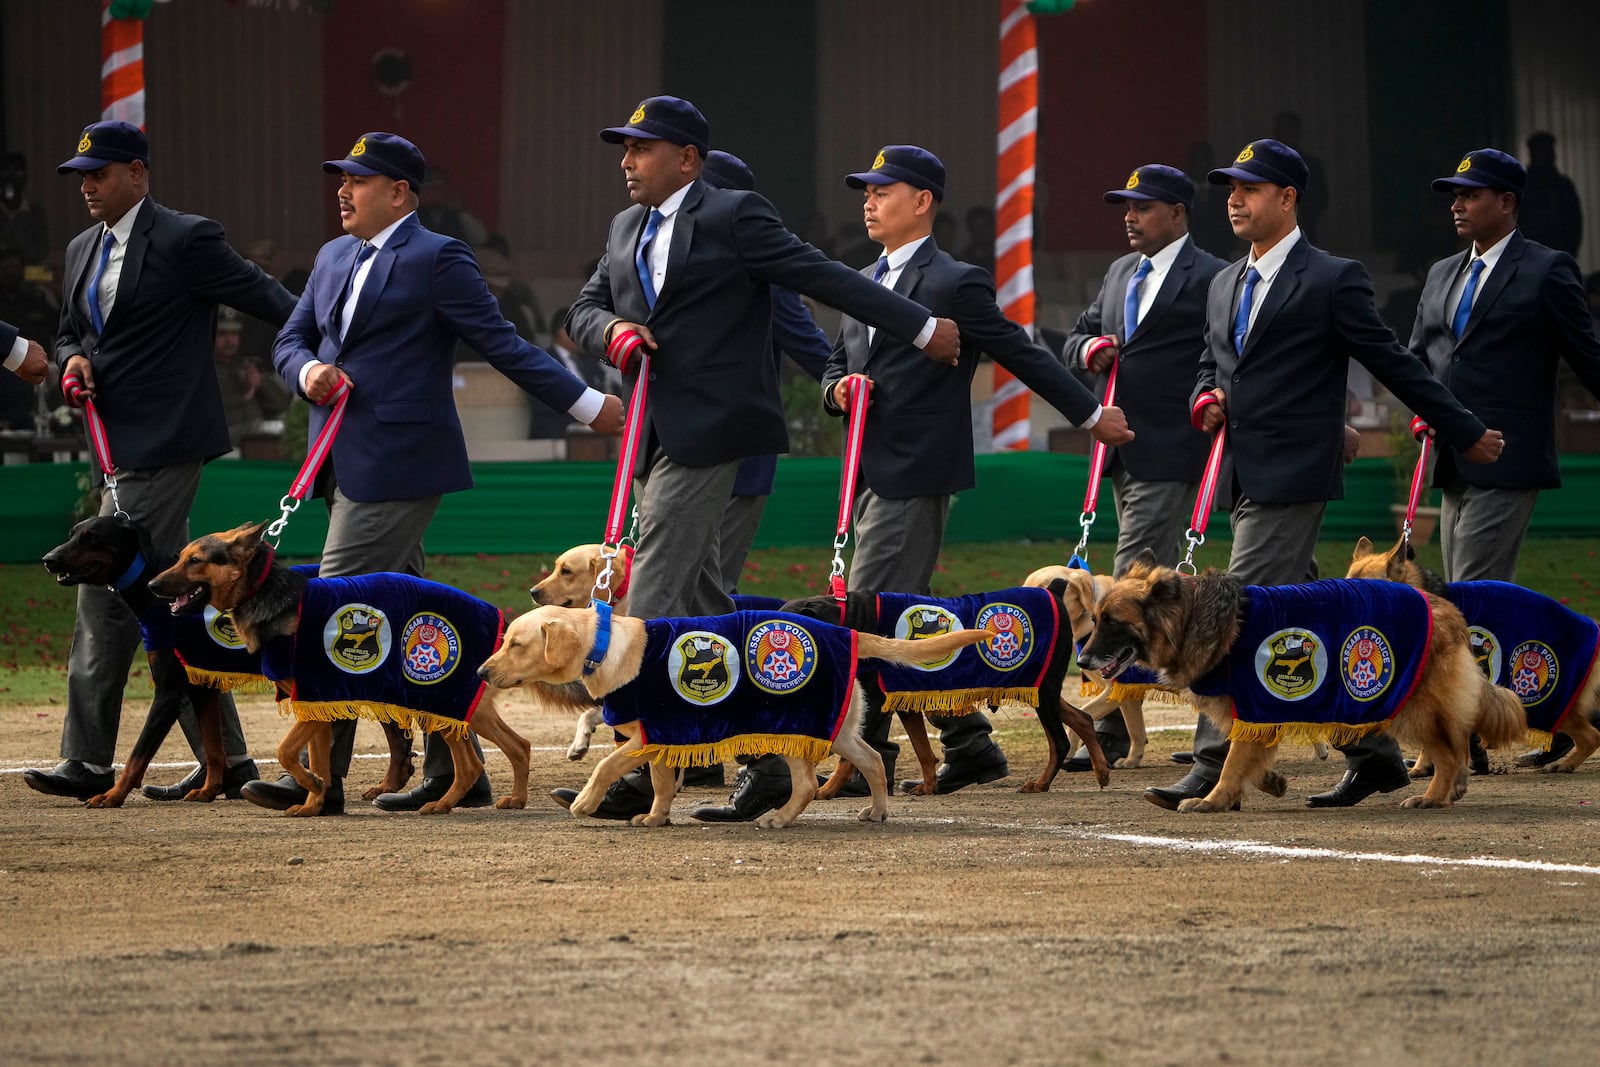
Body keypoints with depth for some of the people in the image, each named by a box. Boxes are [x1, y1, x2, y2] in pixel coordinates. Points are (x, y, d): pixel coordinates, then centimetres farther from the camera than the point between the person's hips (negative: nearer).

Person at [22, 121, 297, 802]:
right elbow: (70, 333, 26)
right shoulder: (82, 252, 17)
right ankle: (226, 759, 14)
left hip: (164, 444, -9)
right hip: (124, 450, 9)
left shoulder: (186, 240, -9)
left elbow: (268, 300, -9)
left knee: (106, 595, -11)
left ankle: (89, 763, -9)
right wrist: (73, 360, 3)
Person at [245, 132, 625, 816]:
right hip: (346, 464, 8)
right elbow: (289, 341, 19)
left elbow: (501, 343, -7)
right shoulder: (333, 258, 18)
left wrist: (587, 404, -10)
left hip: (397, 463, -8)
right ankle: (454, 771, 16)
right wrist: (308, 372, -4)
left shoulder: (437, 258, -7)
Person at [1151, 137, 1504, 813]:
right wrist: (1204, 400, 2)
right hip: (1243, 478, 8)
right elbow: (1210, 367, 26)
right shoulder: (1224, 285, 17)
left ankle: (1216, 770, -14)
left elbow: (1394, 363, -1)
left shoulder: (1332, 280, -5)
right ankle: (1373, 753, 20)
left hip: (1292, 478, -8)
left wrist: (1465, 434, 4)